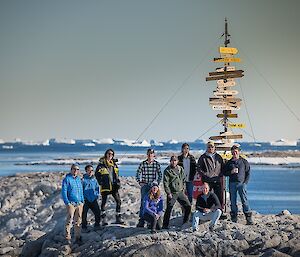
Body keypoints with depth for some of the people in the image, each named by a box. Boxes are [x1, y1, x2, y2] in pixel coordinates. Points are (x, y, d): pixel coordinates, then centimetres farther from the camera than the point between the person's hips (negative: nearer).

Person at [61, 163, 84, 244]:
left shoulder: (79, 179, 16)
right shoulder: (67, 179, -3)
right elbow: (64, 191, -6)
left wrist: (82, 201, 15)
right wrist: (67, 202, -12)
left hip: (79, 203, 6)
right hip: (71, 203, -6)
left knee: (78, 221, 7)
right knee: (69, 220, -11)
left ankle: (78, 238, 12)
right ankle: (68, 238, -8)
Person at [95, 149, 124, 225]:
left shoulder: (114, 164, 14)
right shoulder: (101, 163, -1)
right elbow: (97, 174, -1)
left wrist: (117, 182, 8)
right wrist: (101, 182, -9)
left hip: (113, 186, 4)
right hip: (105, 186, -4)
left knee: (118, 201, -3)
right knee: (104, 202, 0)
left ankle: (118, 218, 4)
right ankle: (104, 219, 6)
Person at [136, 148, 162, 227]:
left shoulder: (157, 164, 1)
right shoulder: (143, 164, 0)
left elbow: (160, 175, 9)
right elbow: (137, 174, 8)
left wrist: (157, 183, -2)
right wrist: (140, 182, -2)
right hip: (145, 185, 0)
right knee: (143, 202, -3)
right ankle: (141, 221, 1)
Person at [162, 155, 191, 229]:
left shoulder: (181, 169, 10)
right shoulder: (167, 171, -6)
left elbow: (184, 180, 17)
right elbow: (165, 183, -9)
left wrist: (183, 189, 8)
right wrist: (168, 193, -13)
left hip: (180, 192, 5)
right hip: (172, 193, -5)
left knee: (188, 206, 3)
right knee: (169, 209, -3)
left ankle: (185, 223, 17)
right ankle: (165, 225, 6)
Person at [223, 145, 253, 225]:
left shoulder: (244, 161, 7)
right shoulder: (229, 163, 12)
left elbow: (248, 173, 8)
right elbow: (224, 172, 14)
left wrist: (245, 182, -2)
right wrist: (231, 172, -6)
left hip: (241, 183, -2)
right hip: (232, 183, 3)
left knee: (244, 200, -9)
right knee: (233, 201, 3)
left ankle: (249, 218, -9)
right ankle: (234, 218, 9)